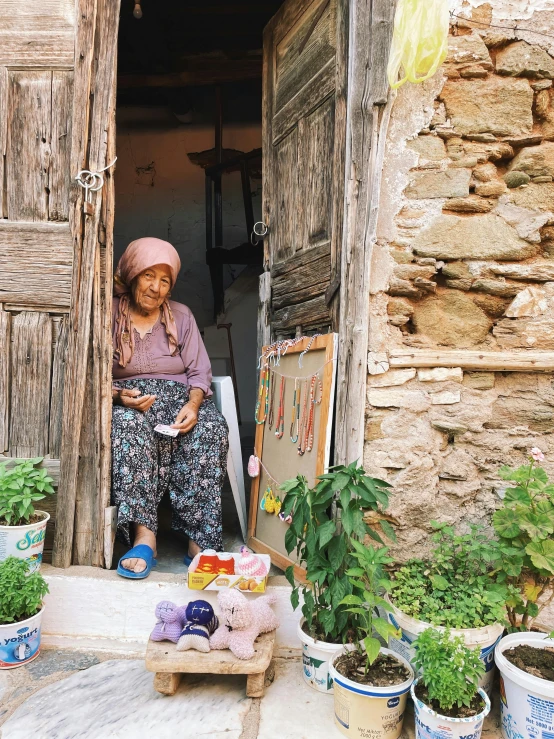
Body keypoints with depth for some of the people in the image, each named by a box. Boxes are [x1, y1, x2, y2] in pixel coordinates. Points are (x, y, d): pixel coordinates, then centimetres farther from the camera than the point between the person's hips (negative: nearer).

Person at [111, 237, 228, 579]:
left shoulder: (182, 316, 13)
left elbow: (200, 371, 6)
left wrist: (193, 404, -16)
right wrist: (118, 396, -19)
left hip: (179, 396, 2)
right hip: (127, 401, -1)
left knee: (211, 427, -33)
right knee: (128, 427, -39)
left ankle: (199, 541, -35)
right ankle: (144, 535, -42)